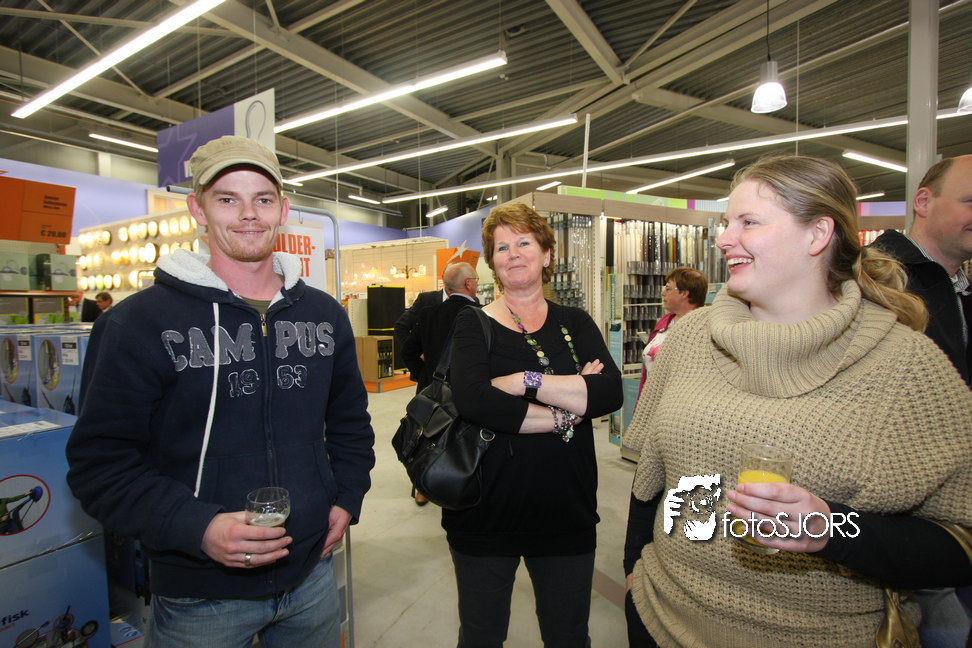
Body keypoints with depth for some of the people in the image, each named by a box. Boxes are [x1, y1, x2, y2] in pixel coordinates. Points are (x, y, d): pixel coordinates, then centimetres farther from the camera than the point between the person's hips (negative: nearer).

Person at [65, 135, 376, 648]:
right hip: (199, 596, -3)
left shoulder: (324, 314, 2)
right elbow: (99, 461, -10)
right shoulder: (140, 322, -11)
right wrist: (197, 528, -22)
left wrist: (347, 499, 2)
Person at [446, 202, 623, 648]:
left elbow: (611, 393, -14)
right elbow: (471, 399, -23)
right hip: (486, 514, -2)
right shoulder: (474, 323, -4)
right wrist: (562, 418, -18)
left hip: (567, 513, 2)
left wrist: (528, 381, -21)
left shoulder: (575, 323, 3)